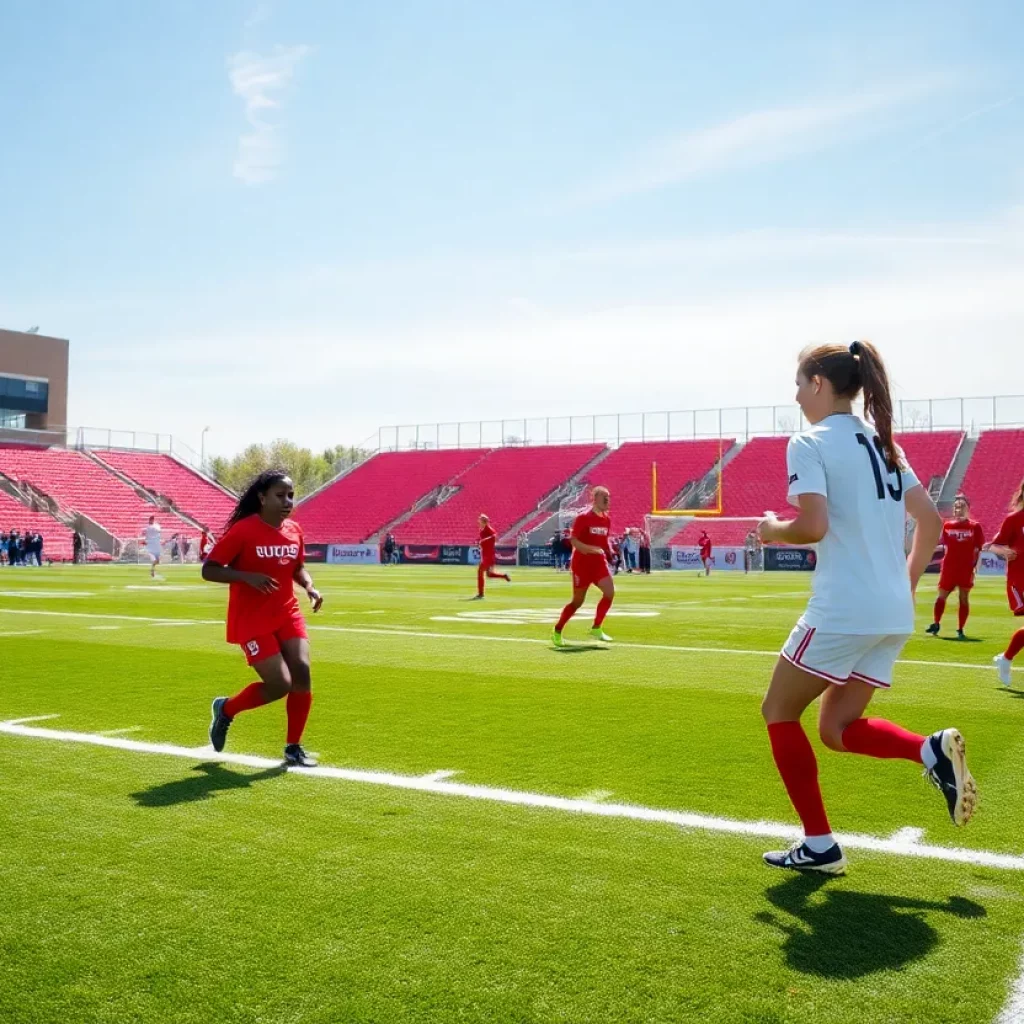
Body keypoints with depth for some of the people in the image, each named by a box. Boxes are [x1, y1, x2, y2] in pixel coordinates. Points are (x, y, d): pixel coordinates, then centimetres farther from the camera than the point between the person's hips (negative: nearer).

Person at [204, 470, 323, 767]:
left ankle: (293, 748, 11)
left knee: (302, 673, -7)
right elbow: (208, 570, -14)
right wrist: (248, 576, -27)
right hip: (252, 620, -6)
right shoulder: (243, 530, -16)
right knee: (280, 684, -11)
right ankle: (225, 709, 19)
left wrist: (309, 586, -3)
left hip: (287, 614, 6)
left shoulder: (294, 530, 3)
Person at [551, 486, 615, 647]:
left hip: (599, 562, 6)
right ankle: (557, 631, 21)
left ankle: (596, 628, -1)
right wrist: (592, 549, -30)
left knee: (610, 591, -15)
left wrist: (609, 552, 2)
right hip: (582, 563, -6)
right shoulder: (583, 518, -13)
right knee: (578, 601, 3)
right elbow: (573, 541, -17)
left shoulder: (607, 520, 7)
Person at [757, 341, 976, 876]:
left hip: (842, 610, -8)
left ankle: (818, 846, 12)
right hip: (894, 614, 8)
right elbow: (931, 520, 16)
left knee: (779, 712, 10)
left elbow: (813, 526, -21)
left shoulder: (809, 442, -9)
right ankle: (934, 751, -5)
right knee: (836, 727, 18)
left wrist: (772, 529, -1)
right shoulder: (881, 441, 15)